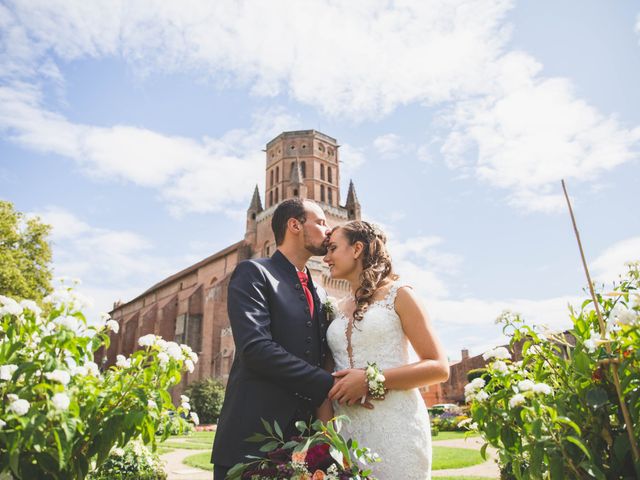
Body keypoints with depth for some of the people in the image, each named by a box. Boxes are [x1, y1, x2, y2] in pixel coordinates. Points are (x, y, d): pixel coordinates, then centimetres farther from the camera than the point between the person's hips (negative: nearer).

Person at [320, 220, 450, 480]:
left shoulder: (398, 295, -3)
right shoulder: (337, 310, 12)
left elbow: (439, 368, -6)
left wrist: (372, 380, -16)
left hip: (394, 424, -4)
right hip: (345, 429, 5)